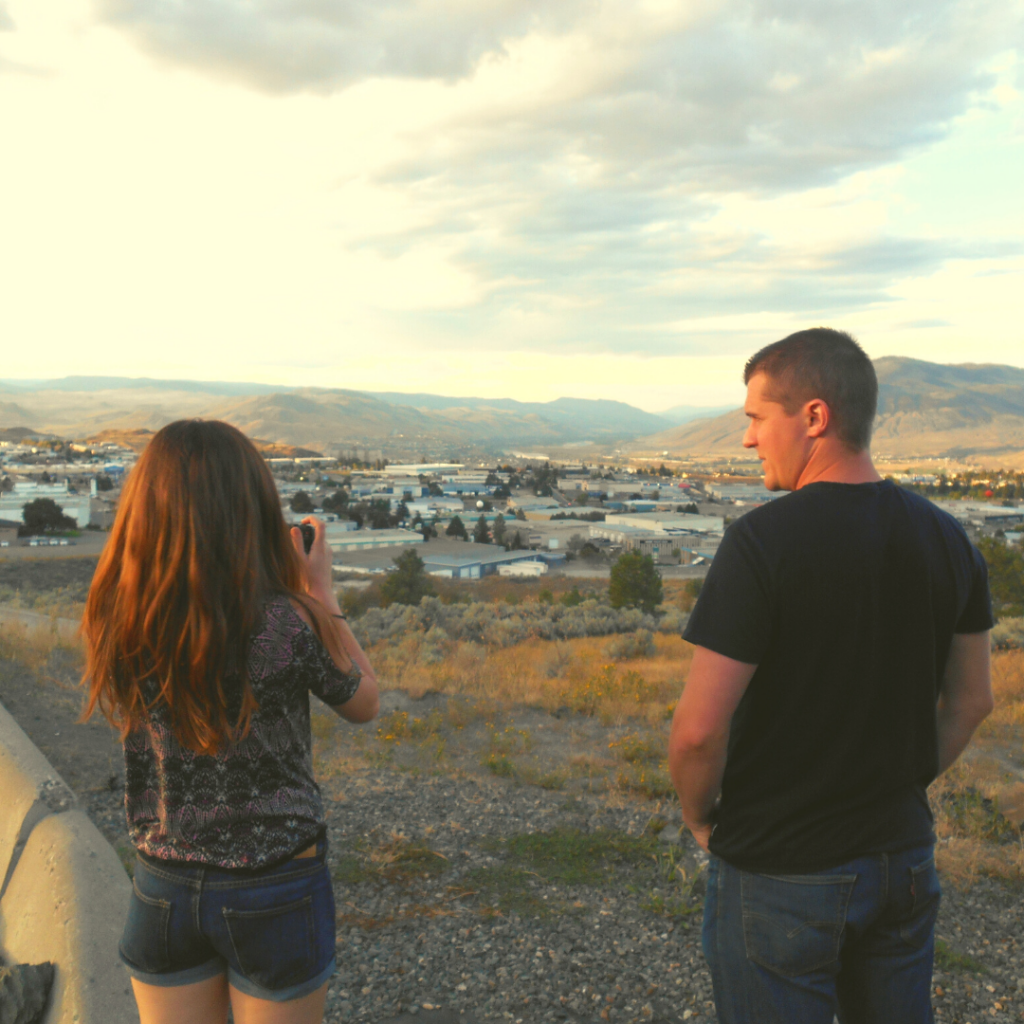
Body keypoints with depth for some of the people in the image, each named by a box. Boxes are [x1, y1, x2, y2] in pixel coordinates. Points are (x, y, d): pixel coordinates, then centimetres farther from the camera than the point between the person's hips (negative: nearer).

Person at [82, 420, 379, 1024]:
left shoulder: (116, 624, -13)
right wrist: (322, 594, -1)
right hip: (277, 894, -3)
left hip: (163, 889, 3)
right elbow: (365, 704, -6)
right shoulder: (287, 625, -24)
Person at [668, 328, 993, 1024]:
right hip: (905, 857, 6)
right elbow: (971, 700, 8)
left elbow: (699, 730, -23)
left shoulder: (762, 542, -22)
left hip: (778, 872, -5)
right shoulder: (947, 539, -2)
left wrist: (699, 815, -4)